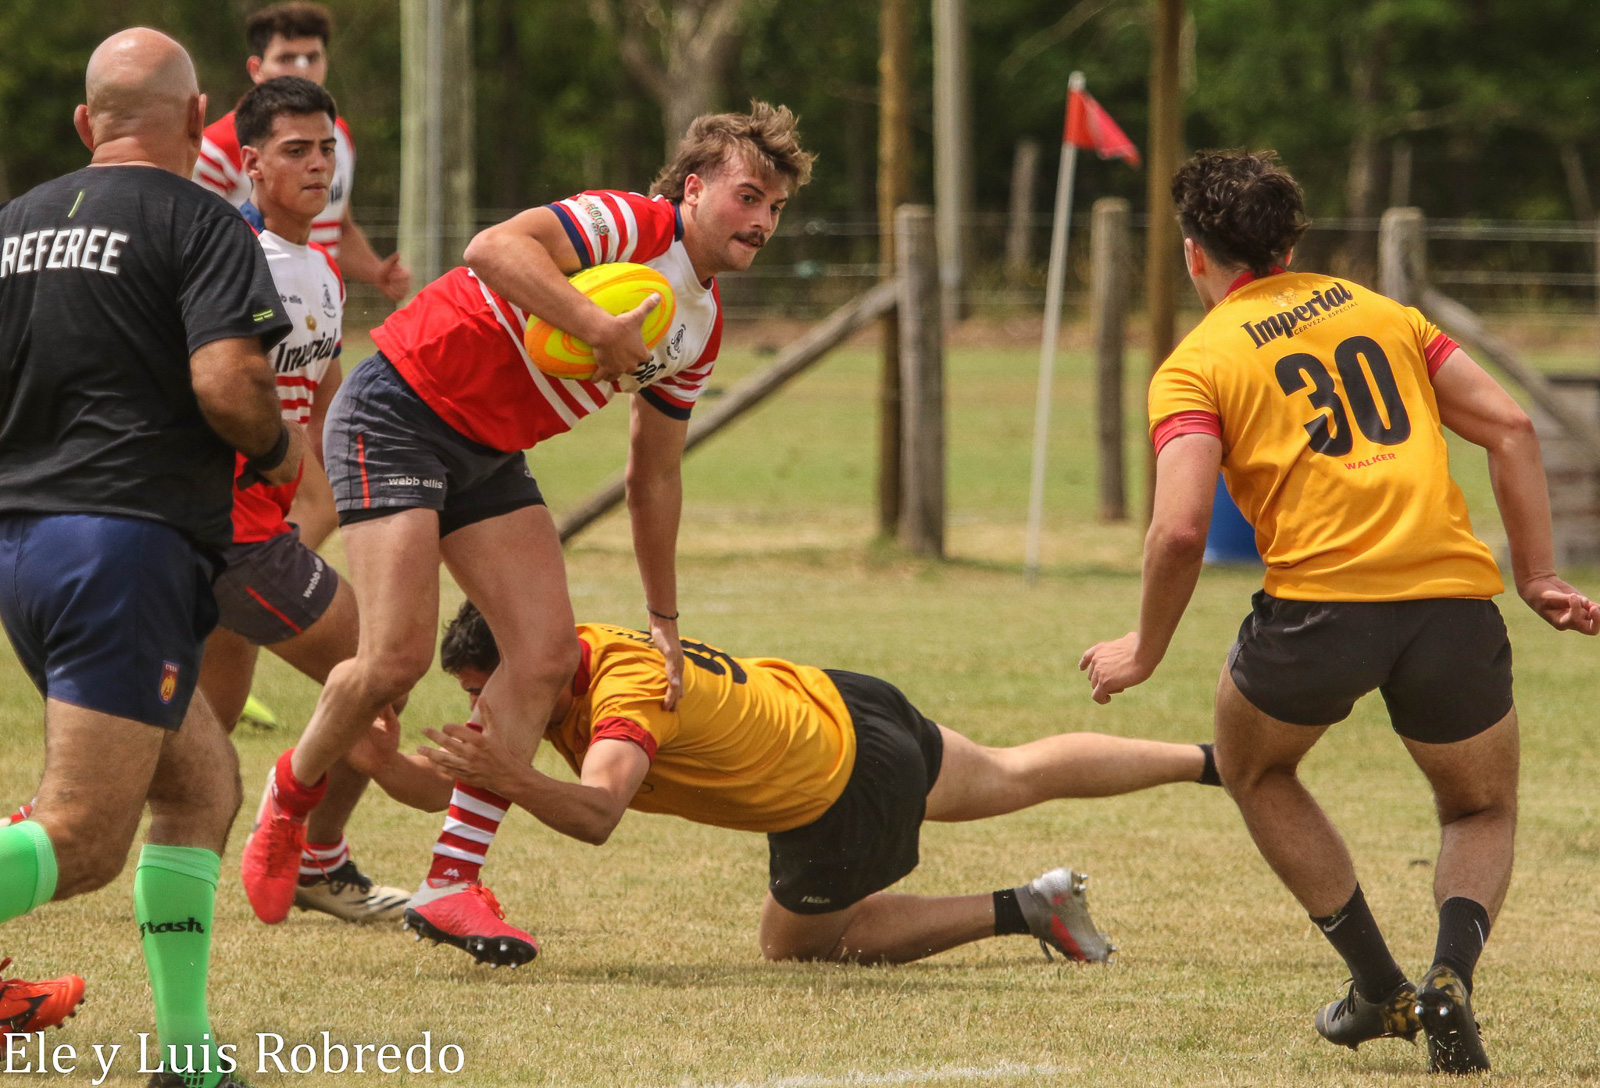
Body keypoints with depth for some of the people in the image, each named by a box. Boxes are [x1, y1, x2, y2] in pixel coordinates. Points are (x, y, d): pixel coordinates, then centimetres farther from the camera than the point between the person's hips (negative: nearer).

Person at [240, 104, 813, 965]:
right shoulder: (632, 225, -18)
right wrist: (603, 331, -39)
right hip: (396, 415, -9)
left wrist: (664, 619, 24)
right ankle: (290, 797, 13)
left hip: (489, 456, 9)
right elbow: (493, 250, -36)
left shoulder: (699, 328, 10)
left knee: (547, 650, -6)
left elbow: (654, 474, 21)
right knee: (399, 655, -17)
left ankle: (452, 880, -3)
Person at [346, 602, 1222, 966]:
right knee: (1012, 777, 29)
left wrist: (514, 778, -68)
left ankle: (1027, 912, 15)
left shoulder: (629, 691, -35)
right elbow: (453, 787, -10)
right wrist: (386, 765, -28)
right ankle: (1211, 761, 47)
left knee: (797, 945, 15)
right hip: (833, 699, 8)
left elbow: (597, 814, -53)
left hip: (845, 803, -8)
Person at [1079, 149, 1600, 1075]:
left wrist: (1145, 651, 9)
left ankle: (1379, 985, 21)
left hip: (1319, 599, -3)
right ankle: (1453, 974, -5)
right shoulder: (1380, 313, 21)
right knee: (1483, 812, 25)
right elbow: (1510, 427, 14)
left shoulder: (1197, 364, 8)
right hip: (1453, 591, 3)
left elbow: (1182, 529, -5)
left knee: (1256, 771, 29)